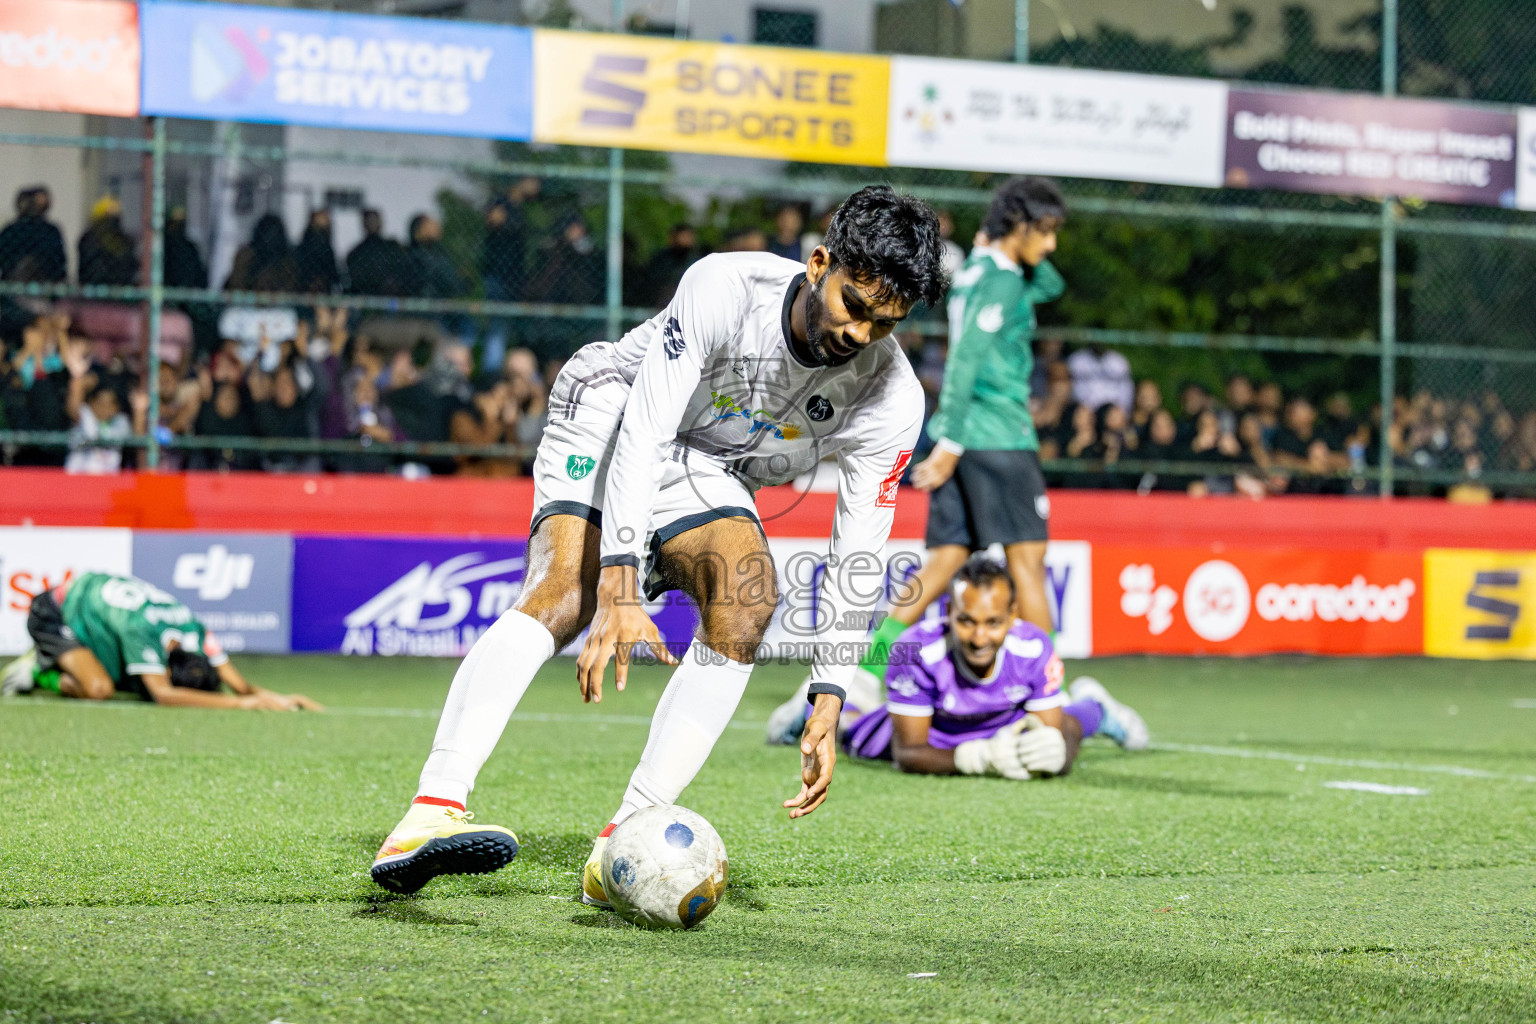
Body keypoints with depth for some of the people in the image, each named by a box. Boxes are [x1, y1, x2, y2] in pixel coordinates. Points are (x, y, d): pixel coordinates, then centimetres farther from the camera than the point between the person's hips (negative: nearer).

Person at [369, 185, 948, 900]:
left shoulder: (892, 401, -19)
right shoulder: (726, 287, -29)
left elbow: (858, 560, -14)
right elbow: (643, 432, -32)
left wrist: (827, 705, -22)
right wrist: (621, 593, -41)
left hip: (708, 475, 4)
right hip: (609, 421, -4)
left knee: (750, 598, -26)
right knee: (568, 591, -29)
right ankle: (429, 815, -43)